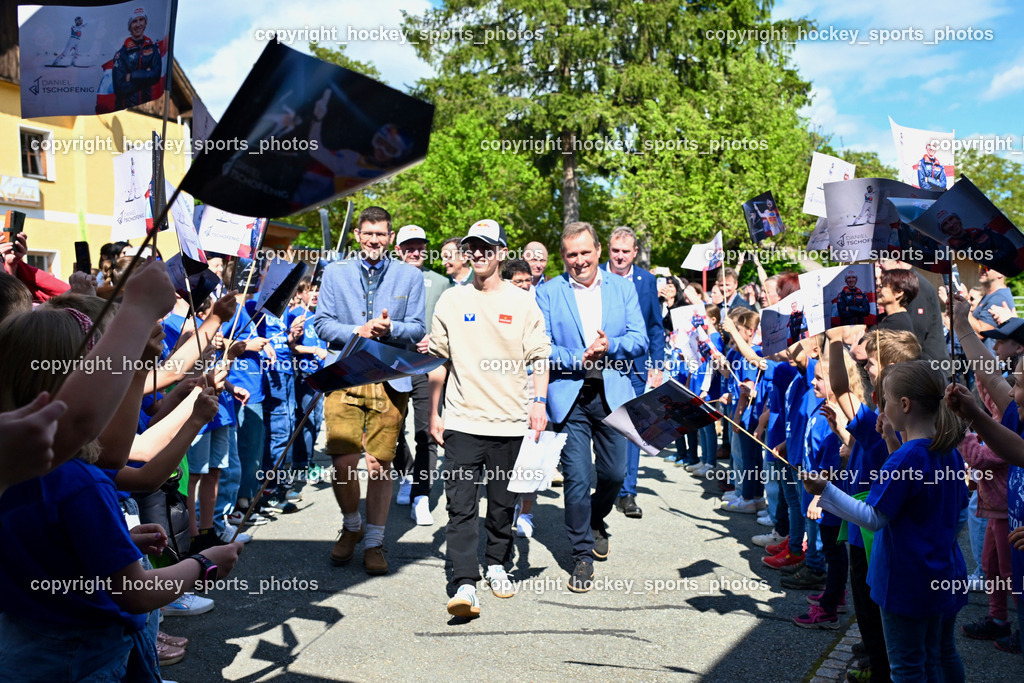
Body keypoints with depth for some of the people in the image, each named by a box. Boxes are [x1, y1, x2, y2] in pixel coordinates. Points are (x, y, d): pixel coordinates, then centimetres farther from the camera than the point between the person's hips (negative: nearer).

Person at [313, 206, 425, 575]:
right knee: (342, 462, -5)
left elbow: (417, 329, 4)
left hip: (391, 379, 0)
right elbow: (322, 323, 5)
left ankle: (374, 542, 17)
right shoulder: (335, 272, 11)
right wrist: (358, 332, -13)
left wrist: (389, 329, -16)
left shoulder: (410, 276, 10)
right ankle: (351, 526, 22)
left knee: (380, 464, 1)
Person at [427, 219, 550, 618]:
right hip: (462, 420, 0)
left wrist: (539, 403, -9)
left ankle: (497, 565, 29)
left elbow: (539, 357, 4)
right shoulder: (451, 301, 7)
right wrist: (433, 414, 10)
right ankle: (465, 584, -8)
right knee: (461, 504, -7)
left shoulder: (522, 302, 5)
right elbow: (438, 361, 11)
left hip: (510, 420, 0)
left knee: (503, 503, 10)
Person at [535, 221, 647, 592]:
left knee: (615, 473, 8)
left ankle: (596, 521, 41)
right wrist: (579, 359, -16)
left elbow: (639, 339, 4)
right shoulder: (547, 292, 3)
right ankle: (582, 556, 11)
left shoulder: (623, 289, 9)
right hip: (569, 395, -2)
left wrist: (610, 346, -15)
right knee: (577, 478, -4)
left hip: (612, 394, 2)